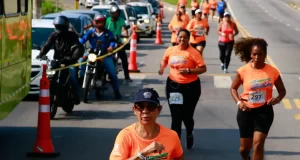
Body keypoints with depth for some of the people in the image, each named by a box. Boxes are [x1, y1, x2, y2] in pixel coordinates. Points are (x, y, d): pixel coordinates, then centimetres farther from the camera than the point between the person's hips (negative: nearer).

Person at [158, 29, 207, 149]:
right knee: (176, 116, 0)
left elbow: (203, 68, -13)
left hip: (190, 86, -2)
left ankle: (189, 134, 42)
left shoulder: (193, 52, -12)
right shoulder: (170, 50, 1)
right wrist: (162, 68, 0)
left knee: (187, 115, 8)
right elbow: (164, 60, 21)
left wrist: (189, 71, -24)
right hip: (173, 85, 3)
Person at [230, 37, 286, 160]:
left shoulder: (273, 72, -8)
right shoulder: (243, 71, -10)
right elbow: (233, 88, 4)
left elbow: (282, 91, 4)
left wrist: (277, 99, -19)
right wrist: (238, 102, -15)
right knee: (245, 146, 11)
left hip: (264, 111, -1)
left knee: (258, 144, -15)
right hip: (246, 111, 1)